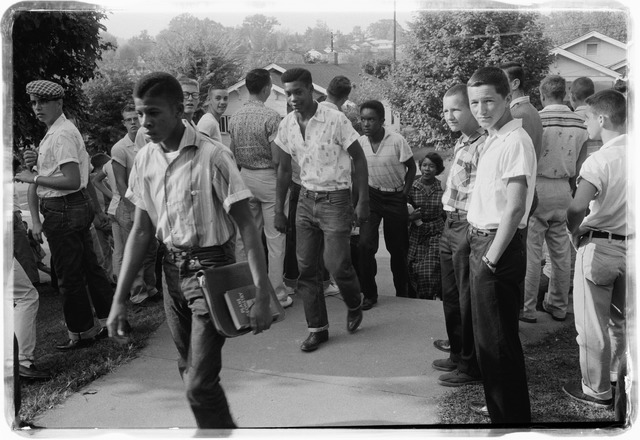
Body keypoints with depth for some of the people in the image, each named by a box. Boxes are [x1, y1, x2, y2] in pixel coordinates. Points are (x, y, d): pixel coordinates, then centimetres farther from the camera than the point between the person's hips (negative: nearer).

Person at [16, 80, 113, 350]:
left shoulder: (61, 135, -18)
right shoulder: (54, 132, 14)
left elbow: (72, 180, -26)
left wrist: (35, 178, -18)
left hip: (63, 212, -10)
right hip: (78, 206, 10)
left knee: (69, 277, 2)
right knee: (89, 266, 17)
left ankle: (81, 333, 15)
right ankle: (106, 320, 28)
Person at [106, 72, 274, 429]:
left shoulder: (212, 157, -18)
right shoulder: (145, 160, 1)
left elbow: (247, 226, -16)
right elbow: (141, 231, 6)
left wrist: (262, 295, -22)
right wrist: (120, 298, 4)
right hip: (172, 268, 6)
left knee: (201, 383, -8)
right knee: (189, 370, 17)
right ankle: (225, 424, 39)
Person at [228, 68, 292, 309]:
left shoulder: (235, 117, 5)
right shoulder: (271, 116, -15)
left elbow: (232, 154, 10)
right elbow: (277, 158, -18)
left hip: (244, 177, 7)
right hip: (268, 178, -6)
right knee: (275, 238, 0)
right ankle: (276, 294, 5)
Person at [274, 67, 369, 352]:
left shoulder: (335, 121, -14)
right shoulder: (286, 125, 2)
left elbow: (359, 159, -7)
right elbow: (284, 169, 11)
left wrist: (363, 201, -10)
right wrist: (279, 210, 10)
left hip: (335, 199, -5)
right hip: (306, 200, 5)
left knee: (337, 264, -8)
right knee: (306, 268, 4)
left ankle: (354, 306, 25)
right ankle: (317, 329, 17)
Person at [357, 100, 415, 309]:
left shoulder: (397, 141, -16)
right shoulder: (359, 143, -6)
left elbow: (411, 167, -3)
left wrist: (404, 193, -6)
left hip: (395, 198, -2)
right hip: (371, 196, 2)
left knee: (397, 248, 8)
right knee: (365, 244, -14)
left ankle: (402, 292, 30)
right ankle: (369, 294, -1)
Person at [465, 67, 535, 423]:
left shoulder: (515, 140, -17)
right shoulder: (493, 139, 13)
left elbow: (515, 207, -23)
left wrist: (492, 257, -20)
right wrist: (481, 249, 13)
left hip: (499, 247, -10)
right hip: (482, 242, 10)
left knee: (499, 340, 0)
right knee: (488, 335, 21)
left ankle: (512, 417, 15)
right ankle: (499, 404, 38)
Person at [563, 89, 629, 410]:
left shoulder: (600, 160, -20)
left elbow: (577, 208, -32)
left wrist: (574, 233, -12)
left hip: (599, 247, -7)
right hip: (630, 247, 7)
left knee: (592, 323, 7)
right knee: (619, 319, 22)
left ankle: (597, 390, 19)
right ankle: (616, 376, 37)